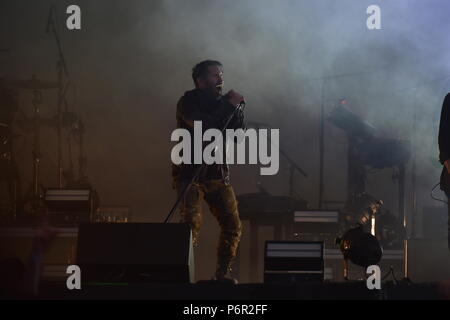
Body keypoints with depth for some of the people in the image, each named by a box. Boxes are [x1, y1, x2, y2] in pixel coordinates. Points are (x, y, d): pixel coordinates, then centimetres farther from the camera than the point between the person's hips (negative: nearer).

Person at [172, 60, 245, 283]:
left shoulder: (221, 102, 11)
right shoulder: (188, 102, -6)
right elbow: (204, 127, -23)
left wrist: (236, 108, -6)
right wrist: (229, 106, -17)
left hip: (218, 173, 6)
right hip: (190, 172, -6)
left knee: (233, 227, 0)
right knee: (192, 225, -21)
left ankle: (222, 273, 13)